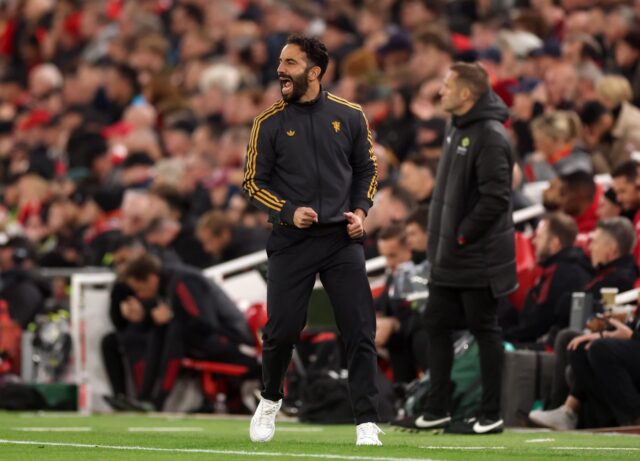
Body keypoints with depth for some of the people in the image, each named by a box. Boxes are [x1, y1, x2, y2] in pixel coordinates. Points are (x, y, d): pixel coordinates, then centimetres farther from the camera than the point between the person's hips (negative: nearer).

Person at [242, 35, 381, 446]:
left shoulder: (349, 116, 2)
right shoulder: (270, 123, -1)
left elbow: (367, 168, 14)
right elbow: (254, 181, 4)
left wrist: (361, 210, -1)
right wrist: (289, 212, -10)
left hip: (342, 240, 0)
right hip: (292, 242, 0)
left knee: (360, 332, -6)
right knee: (282, 330, 2)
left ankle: (367, 422, -1)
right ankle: (270, 400, 30)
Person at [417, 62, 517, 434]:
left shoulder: (490, 137, -18)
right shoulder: (458, 129, 12)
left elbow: (495, 197, -24)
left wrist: (462, 235, -18)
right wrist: (441, 237, 12)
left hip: (478, 259, -9)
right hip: (449, 257, 9)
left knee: (484, 330, -1)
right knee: (437, 326, 12)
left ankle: (491, 416, 7)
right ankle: (437, 410, 19)